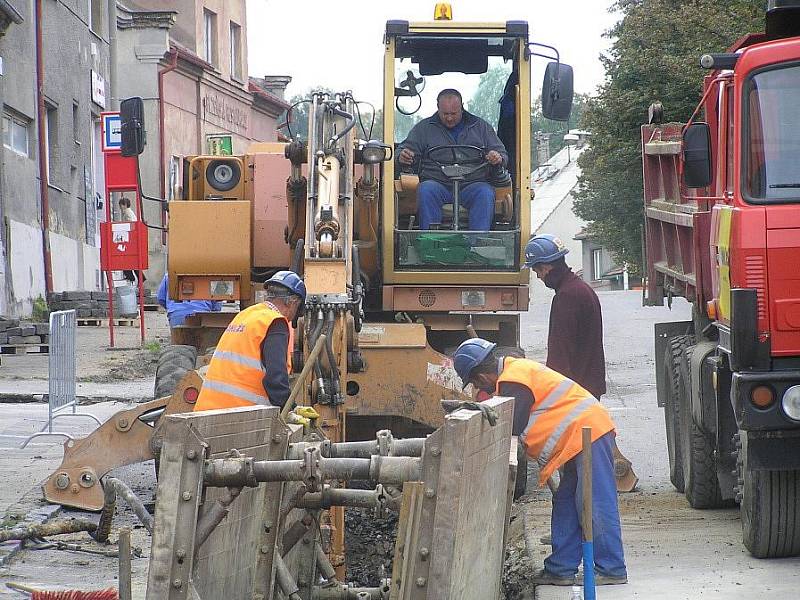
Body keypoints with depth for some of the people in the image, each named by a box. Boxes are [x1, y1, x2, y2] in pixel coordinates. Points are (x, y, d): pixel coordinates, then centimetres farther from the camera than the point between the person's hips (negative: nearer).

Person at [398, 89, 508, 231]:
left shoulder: (481, 127, 18)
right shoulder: (423, 128, 18)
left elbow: (502, 154, 17)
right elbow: (408, 148, 15)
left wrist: (498, 158, -9)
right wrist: (402, 157, -11)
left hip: (472, 183, 0)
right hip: (437, 183, 0)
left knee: (485, 193, -33)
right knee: (426, 190, -33)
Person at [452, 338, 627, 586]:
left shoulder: (513, 380, -14)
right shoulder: (517, 369, 19)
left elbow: (513, 426, -17)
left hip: (587, 432, -11)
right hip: (581, 437, 11)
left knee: (597, 506, -9)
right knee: (565, 506, 11)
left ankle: (612, 570, -8)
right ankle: (561, 569, 13)